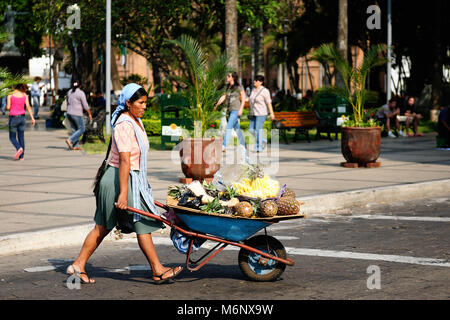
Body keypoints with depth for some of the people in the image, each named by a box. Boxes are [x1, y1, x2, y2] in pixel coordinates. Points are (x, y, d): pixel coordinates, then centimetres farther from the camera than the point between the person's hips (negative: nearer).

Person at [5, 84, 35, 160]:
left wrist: (6, 107, 13)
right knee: (21, 137, 11)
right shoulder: (25, 96, 0)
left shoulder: (10, 96, -7)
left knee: (12, 137, 9)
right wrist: (32, 118, -4)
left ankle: (19, 148, -20)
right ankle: (21, 156, 7)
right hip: (22, 117, 3)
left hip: (13, 118, -3)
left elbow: (8, 107, -11)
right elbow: (28, 107, -5)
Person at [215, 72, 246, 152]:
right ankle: (243, 146, 20)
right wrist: (217, 105, 4)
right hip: (230, 110, 7)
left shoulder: (239, 87, -7)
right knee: (237, 128, 12)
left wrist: (241, 110, -14)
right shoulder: (228, 87, 13)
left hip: (236, 110, -7)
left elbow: (243, 99, -7)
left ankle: (224, 146, -20)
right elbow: (224, 97, 12)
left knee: (229, 127, -15)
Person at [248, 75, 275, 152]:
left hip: (261, 114, -8)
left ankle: (259, 147, 0)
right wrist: (250, 112, 20)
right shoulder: (254, 90, 11)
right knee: (251, 129, 5)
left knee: (258, 129, -8)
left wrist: (271, 113, -16)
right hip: (254, 114, 8)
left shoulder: (264, 91, -11)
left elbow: (269, 102, -13)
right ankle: (263, 141, 23)